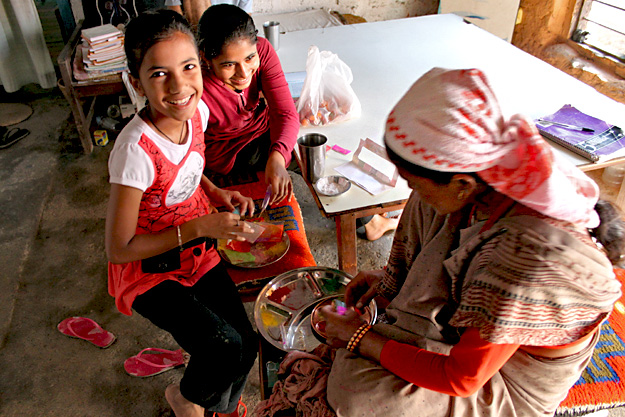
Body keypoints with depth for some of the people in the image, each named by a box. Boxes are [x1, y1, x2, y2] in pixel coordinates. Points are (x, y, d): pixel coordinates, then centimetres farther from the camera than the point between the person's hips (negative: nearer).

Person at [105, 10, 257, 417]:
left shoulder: (197, 111, -11)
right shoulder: (136, 151, -31)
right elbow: (119, 250, -22)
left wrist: (216, 194, -7)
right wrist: (199, 227, -25)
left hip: (198, 253, 6)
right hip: (149, 273, -6)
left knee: (247, 343, 1)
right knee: (225, 347, -19)